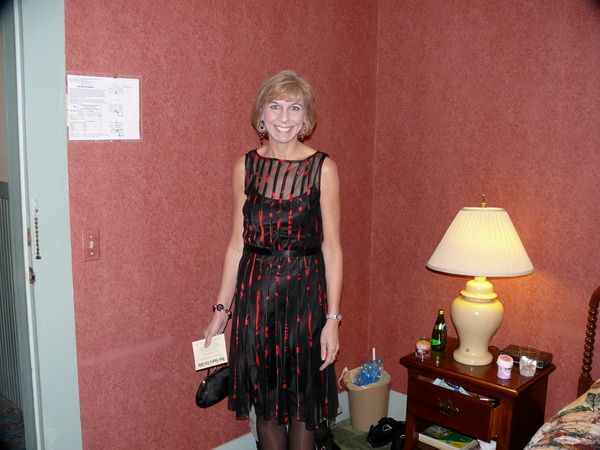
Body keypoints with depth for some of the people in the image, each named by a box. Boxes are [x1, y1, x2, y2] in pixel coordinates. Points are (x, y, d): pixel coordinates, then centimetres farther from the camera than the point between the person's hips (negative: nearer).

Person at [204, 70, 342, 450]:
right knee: (265, 401, 15)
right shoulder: (246, 166, 2)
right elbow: (238, 242, 5)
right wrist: (222, 309, 5)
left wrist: (333, 318, -10)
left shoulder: (323, 168, -6)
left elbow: (332, 247, -6)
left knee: (301, 402, 12)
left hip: (304, 291, -2)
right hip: (256, 291, 2)